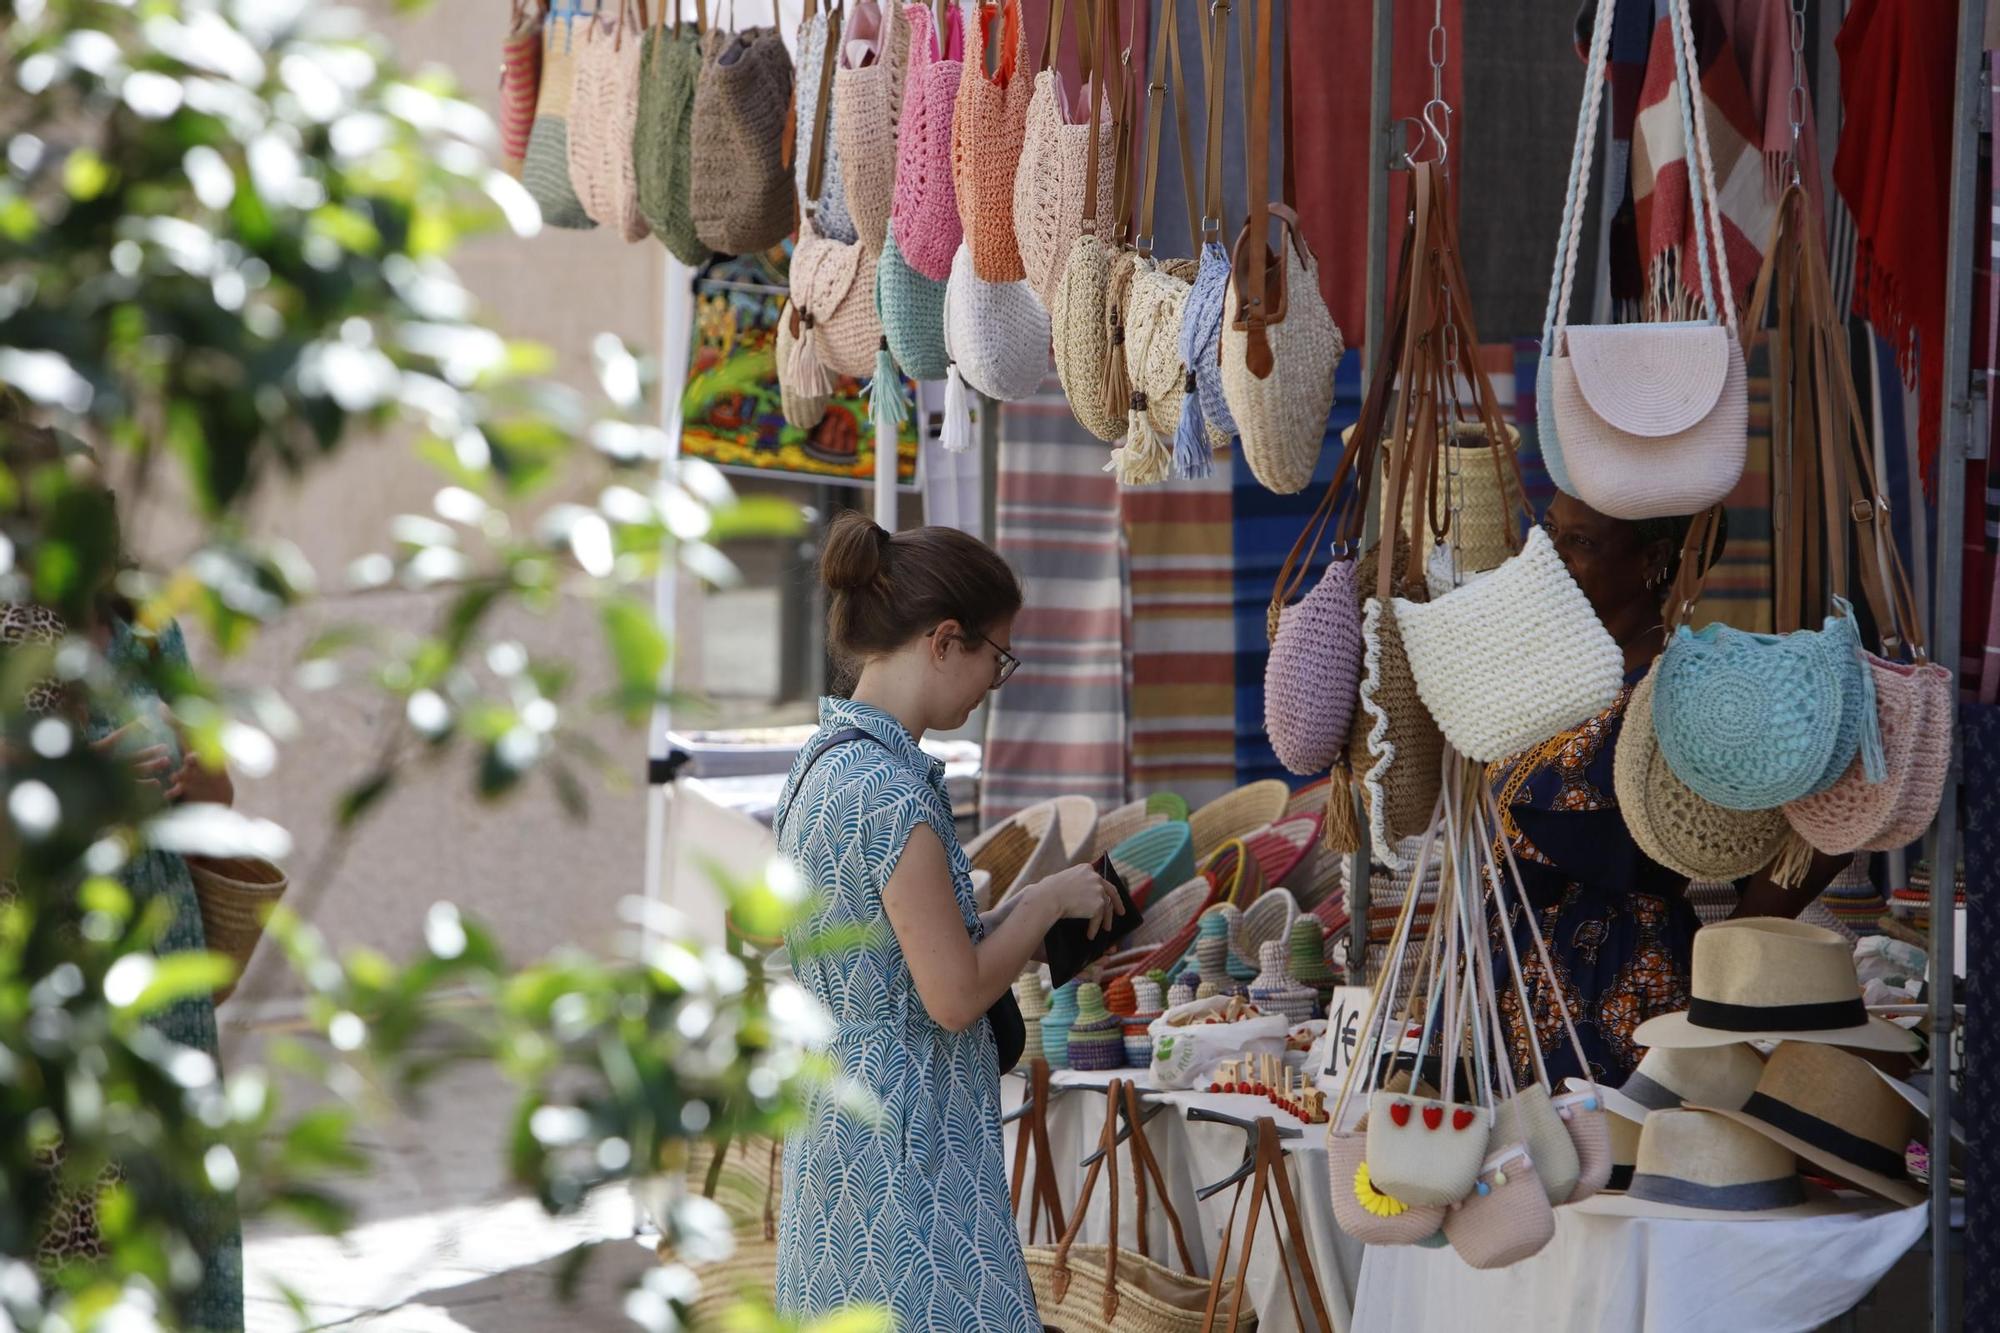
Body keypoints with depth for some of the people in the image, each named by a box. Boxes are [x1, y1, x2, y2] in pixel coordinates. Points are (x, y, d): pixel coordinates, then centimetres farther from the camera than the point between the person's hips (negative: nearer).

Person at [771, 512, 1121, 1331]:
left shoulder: (821, 765, 10)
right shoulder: (890, 788, -20)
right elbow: (955, 995, -19)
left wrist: (1019, 914, 11)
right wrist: (1048, 902, -5)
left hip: (835, 1131, 10)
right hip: (907, 1144, -10)